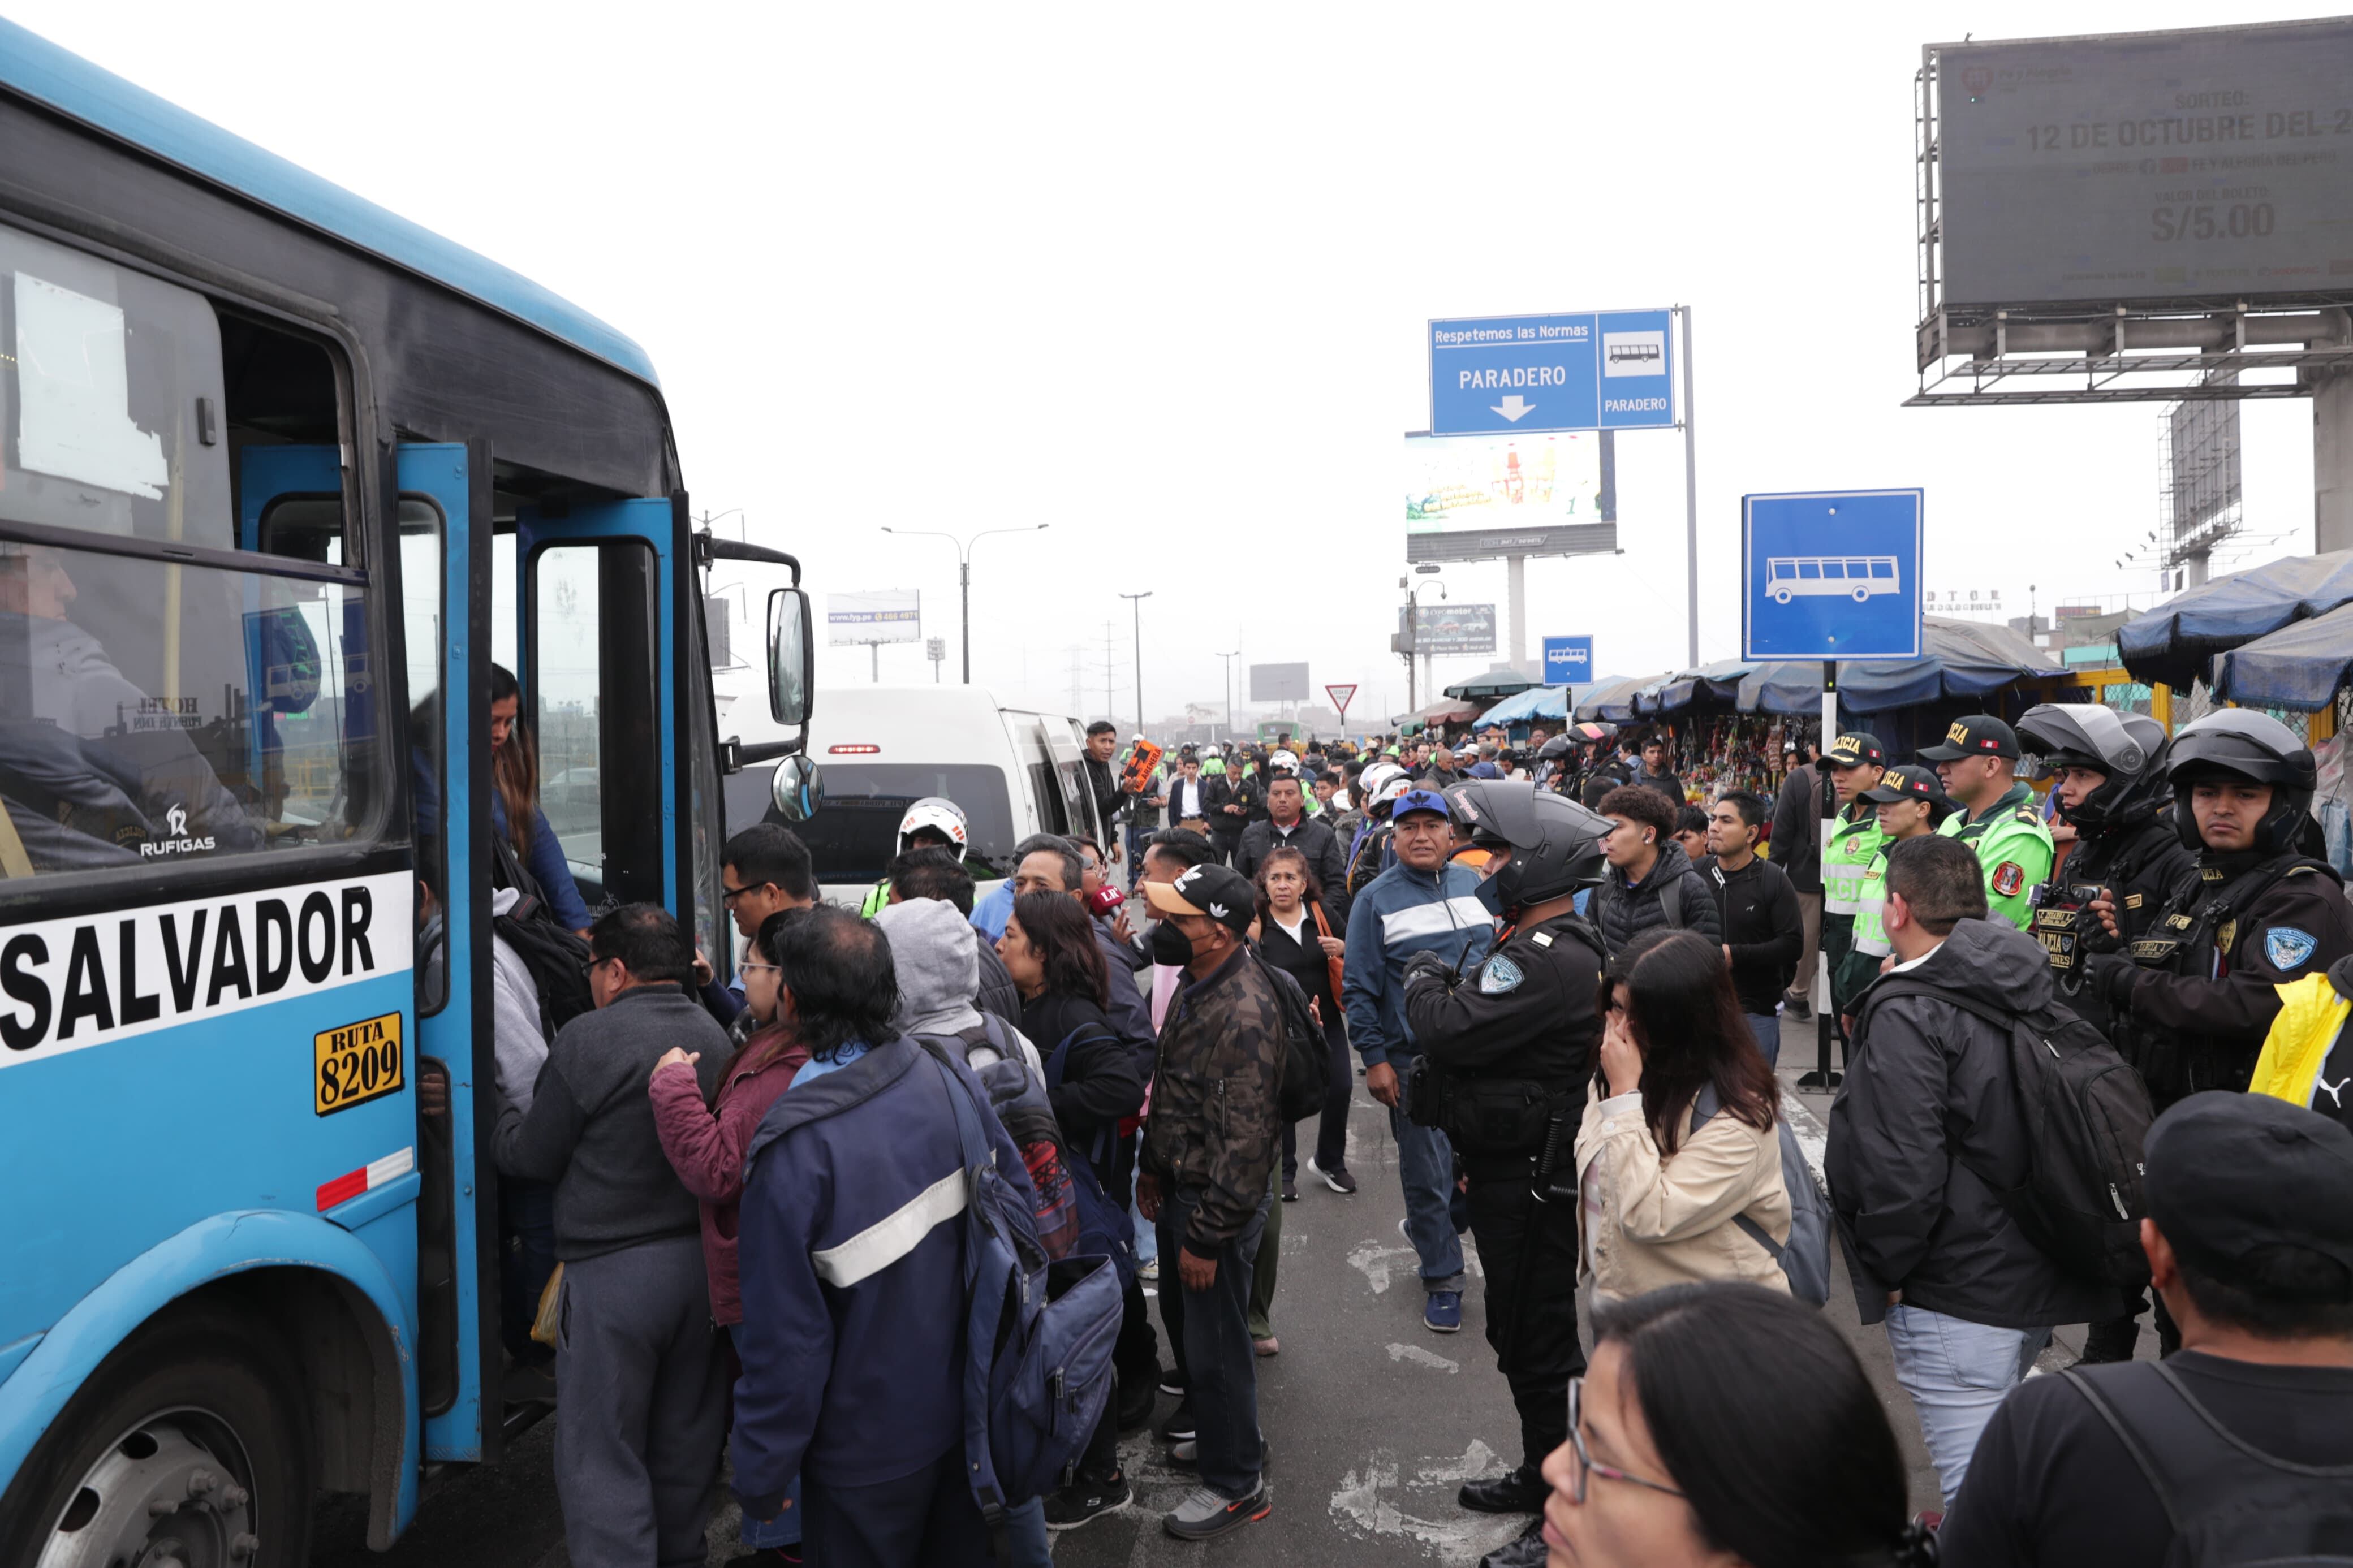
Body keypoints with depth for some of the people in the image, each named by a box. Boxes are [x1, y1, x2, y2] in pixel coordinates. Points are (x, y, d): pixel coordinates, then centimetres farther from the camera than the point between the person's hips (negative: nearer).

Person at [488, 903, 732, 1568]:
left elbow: (531, 1156, -6)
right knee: (684, 1441, 20)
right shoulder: (715, 1036, 6)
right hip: (705, 1261, 7)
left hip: (614, 1271, -6)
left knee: (601, 1458, 3)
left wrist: (496, 1114, 16)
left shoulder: (589, 1040, -13)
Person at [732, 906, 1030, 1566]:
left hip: (870, 1449, -5)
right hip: (972, 1407, 5)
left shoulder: (796, 1149, -29)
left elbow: (786, 1339, -24)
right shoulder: (952, 1078, -12)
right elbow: (1021, 1202, -2)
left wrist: (760, 1475, -10)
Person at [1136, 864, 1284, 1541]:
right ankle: (1218, 1434, 44)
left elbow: (1244, 1140, -26)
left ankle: (1237, 1484, 23)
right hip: (1181, 1186, 9)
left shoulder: (1244, 1013, -28)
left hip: (1220, 1200, -9)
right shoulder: (1198, 983, 3)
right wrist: (1155, 1168, 15)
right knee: (1182, 1317, 23)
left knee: (1215, 1343, 4)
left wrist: (1206, 1234, -21)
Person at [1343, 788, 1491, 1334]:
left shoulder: (1475, 884, 7)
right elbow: (1359, 988, -5)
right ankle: (1442, 1277, 19)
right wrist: (1374, 1059, -10)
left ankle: (1430, 1229, 39)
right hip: (1414, 1059, -4)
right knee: (1427, 1172, 3)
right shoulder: (1376, 899, -5)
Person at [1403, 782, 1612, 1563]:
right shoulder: (1548, 944, 11)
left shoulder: (1551, 960, -25)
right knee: (1525, 1334, 23)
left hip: (1531, 1184, -11)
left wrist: (1424, 980, -10)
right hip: (1514, 1170, 11)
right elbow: (1491, 1034, 17)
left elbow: (1450, 1030, -28)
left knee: (1538, 1347, 1)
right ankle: (1543, 1477, 40)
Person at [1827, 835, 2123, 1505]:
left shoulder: (1907, 1017, -19)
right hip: (2041, 1279, 9)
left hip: (1958, 1293, -9)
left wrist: (1884, 1271, -8)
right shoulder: (2039, 996, 8)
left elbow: (1901, 1172, -24)